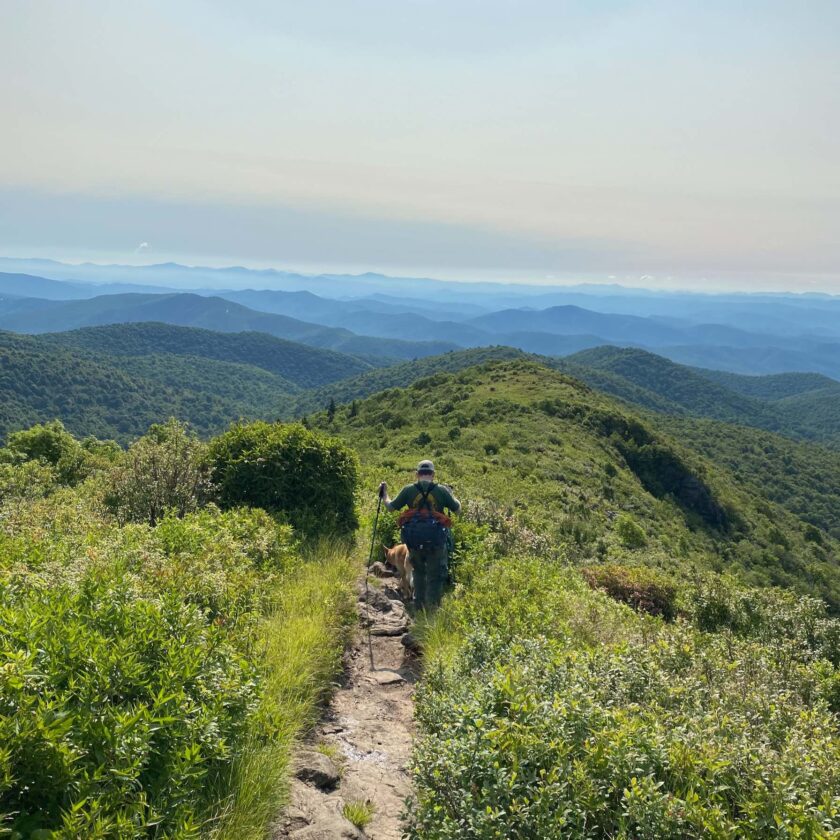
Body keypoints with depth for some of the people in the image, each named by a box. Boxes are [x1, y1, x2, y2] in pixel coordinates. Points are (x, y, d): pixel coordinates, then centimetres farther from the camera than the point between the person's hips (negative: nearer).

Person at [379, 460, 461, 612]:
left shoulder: (408, 490, -2)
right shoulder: (442, 490, -4)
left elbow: (391, 507, 7)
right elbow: (457, 509, 7)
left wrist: (384, 495, 26)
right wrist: (453, 496, 25)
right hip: (437, 542, -2)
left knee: (419, 572, 24)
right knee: (435, 577, 8)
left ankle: (419, 604, 29)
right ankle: (431, 609, 5)